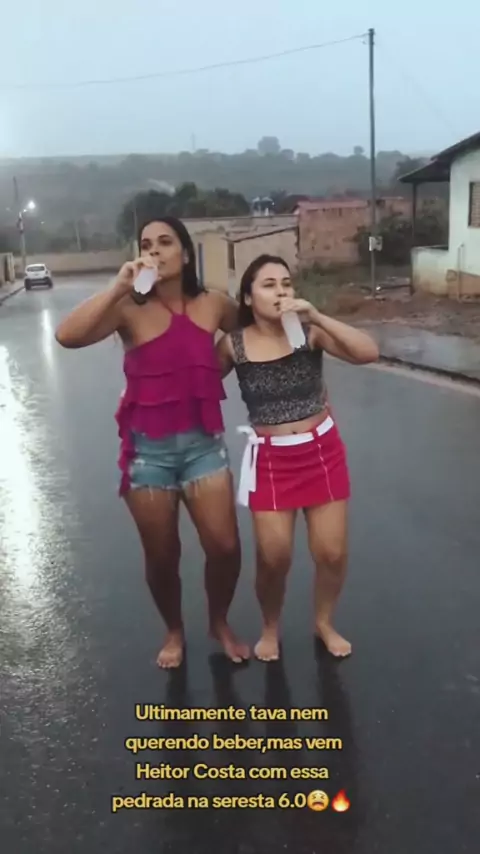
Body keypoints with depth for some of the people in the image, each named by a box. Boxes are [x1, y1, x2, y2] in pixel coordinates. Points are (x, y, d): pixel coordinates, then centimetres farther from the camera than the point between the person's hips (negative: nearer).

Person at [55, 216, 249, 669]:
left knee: (225, 547, 0)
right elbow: (67, 336, -26)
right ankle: (174, 631, 37)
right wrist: (119, 287, -28)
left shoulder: (213, 304, 1)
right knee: (162, 556, 9)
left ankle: (220, 623, 30)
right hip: (148, 448, -2)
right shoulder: (129, 309, -9)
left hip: (203, 442, 2)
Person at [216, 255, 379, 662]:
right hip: (271, 460, -1)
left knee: (332, 552, 6)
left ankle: (324, 623, 35)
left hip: (323, 452, 1)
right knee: (274, 557, -1)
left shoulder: (310, 332, -9)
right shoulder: (234, 345, -7)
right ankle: (271, 628, 29)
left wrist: (316, 317, -27)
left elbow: (369, 353, -22)